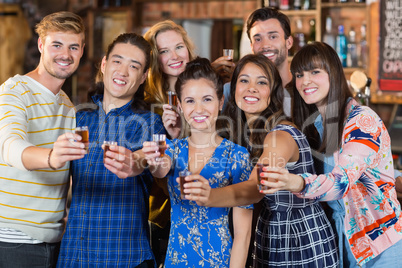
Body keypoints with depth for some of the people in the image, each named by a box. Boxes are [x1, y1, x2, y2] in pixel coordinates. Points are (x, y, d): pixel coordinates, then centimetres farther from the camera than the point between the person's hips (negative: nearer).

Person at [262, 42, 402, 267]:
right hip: (341, 239, 6)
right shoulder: (312, 124, 4)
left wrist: (297, 183, -48)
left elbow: (342, 180, -31)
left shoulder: (363, 121, -17)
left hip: (379, 243, -6)